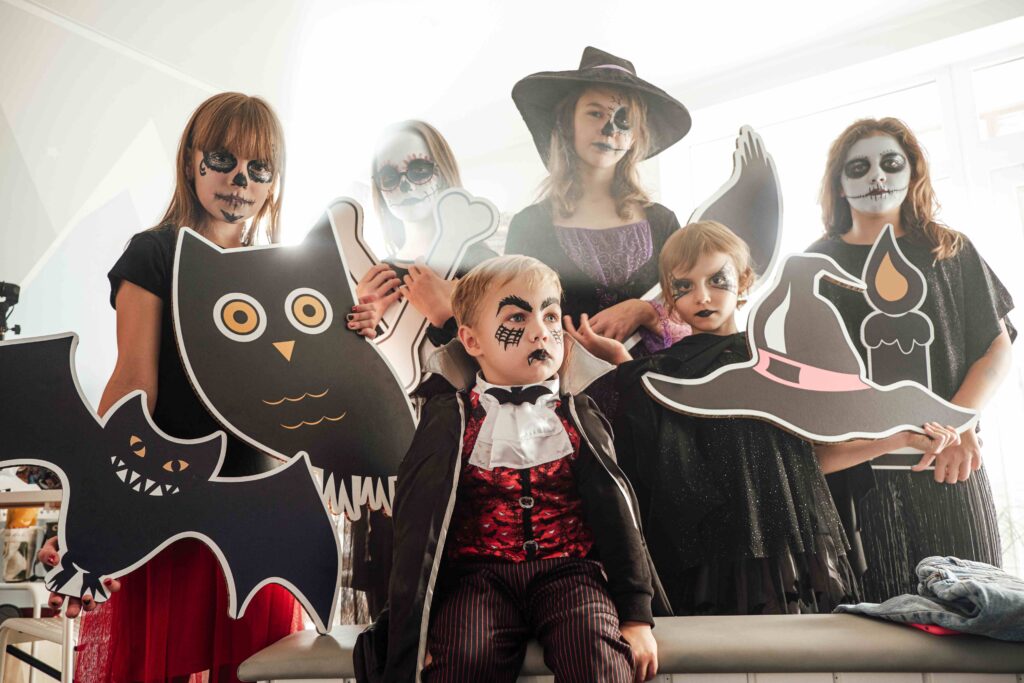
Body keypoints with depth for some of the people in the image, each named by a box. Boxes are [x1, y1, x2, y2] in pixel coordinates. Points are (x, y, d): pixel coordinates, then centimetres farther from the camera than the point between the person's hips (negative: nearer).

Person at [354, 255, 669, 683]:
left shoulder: (579, 416, 9)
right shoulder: (449, 420, 3)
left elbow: (615, 512, 7)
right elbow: (418, 528, 0)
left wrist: (636, 613, 2)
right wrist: (414, 636, -5)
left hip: (570, 569, 1)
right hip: (478, 572, 0)